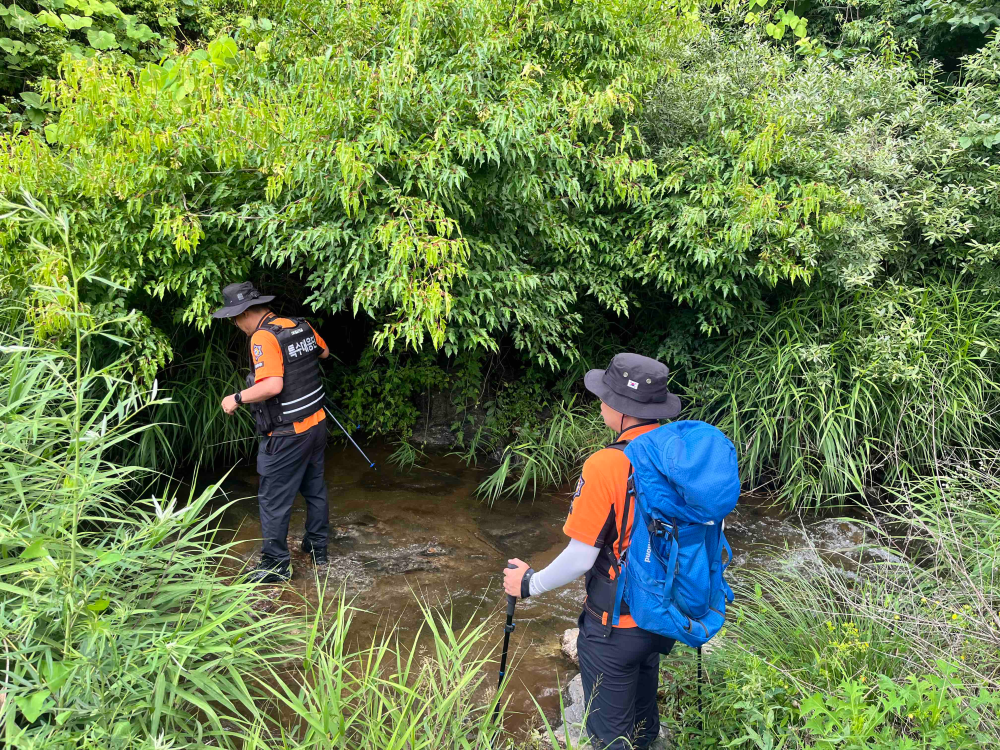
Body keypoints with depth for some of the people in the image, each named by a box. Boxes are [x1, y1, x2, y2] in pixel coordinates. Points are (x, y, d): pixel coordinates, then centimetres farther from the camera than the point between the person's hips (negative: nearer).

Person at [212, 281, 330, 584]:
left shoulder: (263, 337, -20)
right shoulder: (301, 326, 3)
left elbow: (272, 386, -31)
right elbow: (324, 352, 22)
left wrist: (237, 398, -18)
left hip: (286, 435, -8)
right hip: (316, 423, 8)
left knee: (273, 500, 6)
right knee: (315, 488, 22)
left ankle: (276, 565, 17)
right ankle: (317, 547, 37)